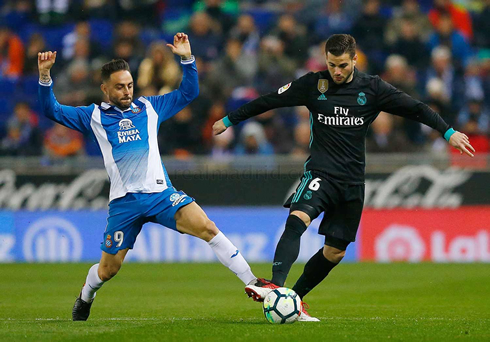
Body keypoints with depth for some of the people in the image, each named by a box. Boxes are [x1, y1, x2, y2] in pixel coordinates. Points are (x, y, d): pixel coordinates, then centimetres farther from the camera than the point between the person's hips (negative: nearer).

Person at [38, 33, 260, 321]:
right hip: (124, 201, -1)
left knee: (207, 227, -21)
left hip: (160, 192, 1)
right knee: (108, 269, 6)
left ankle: (252, 283, -19)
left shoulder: (149, 107, 14)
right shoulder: (94, 116, 9)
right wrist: (45, 76, -9)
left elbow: (189, 93, 17)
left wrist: (187, 59, 4)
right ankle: (86, 296, 41)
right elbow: (52, 111, 5)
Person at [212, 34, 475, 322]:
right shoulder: (313, 85, 0)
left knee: (335, 252, 5)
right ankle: (275, 286, -45)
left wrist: (449, 132, -6)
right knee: (297, 219, -31)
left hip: (353, 181, 3)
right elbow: (268, 101, 8)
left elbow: (415, 108, 2)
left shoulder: (372, 88, 1)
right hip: (320, 172, -3)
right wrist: (229, 120, 15)